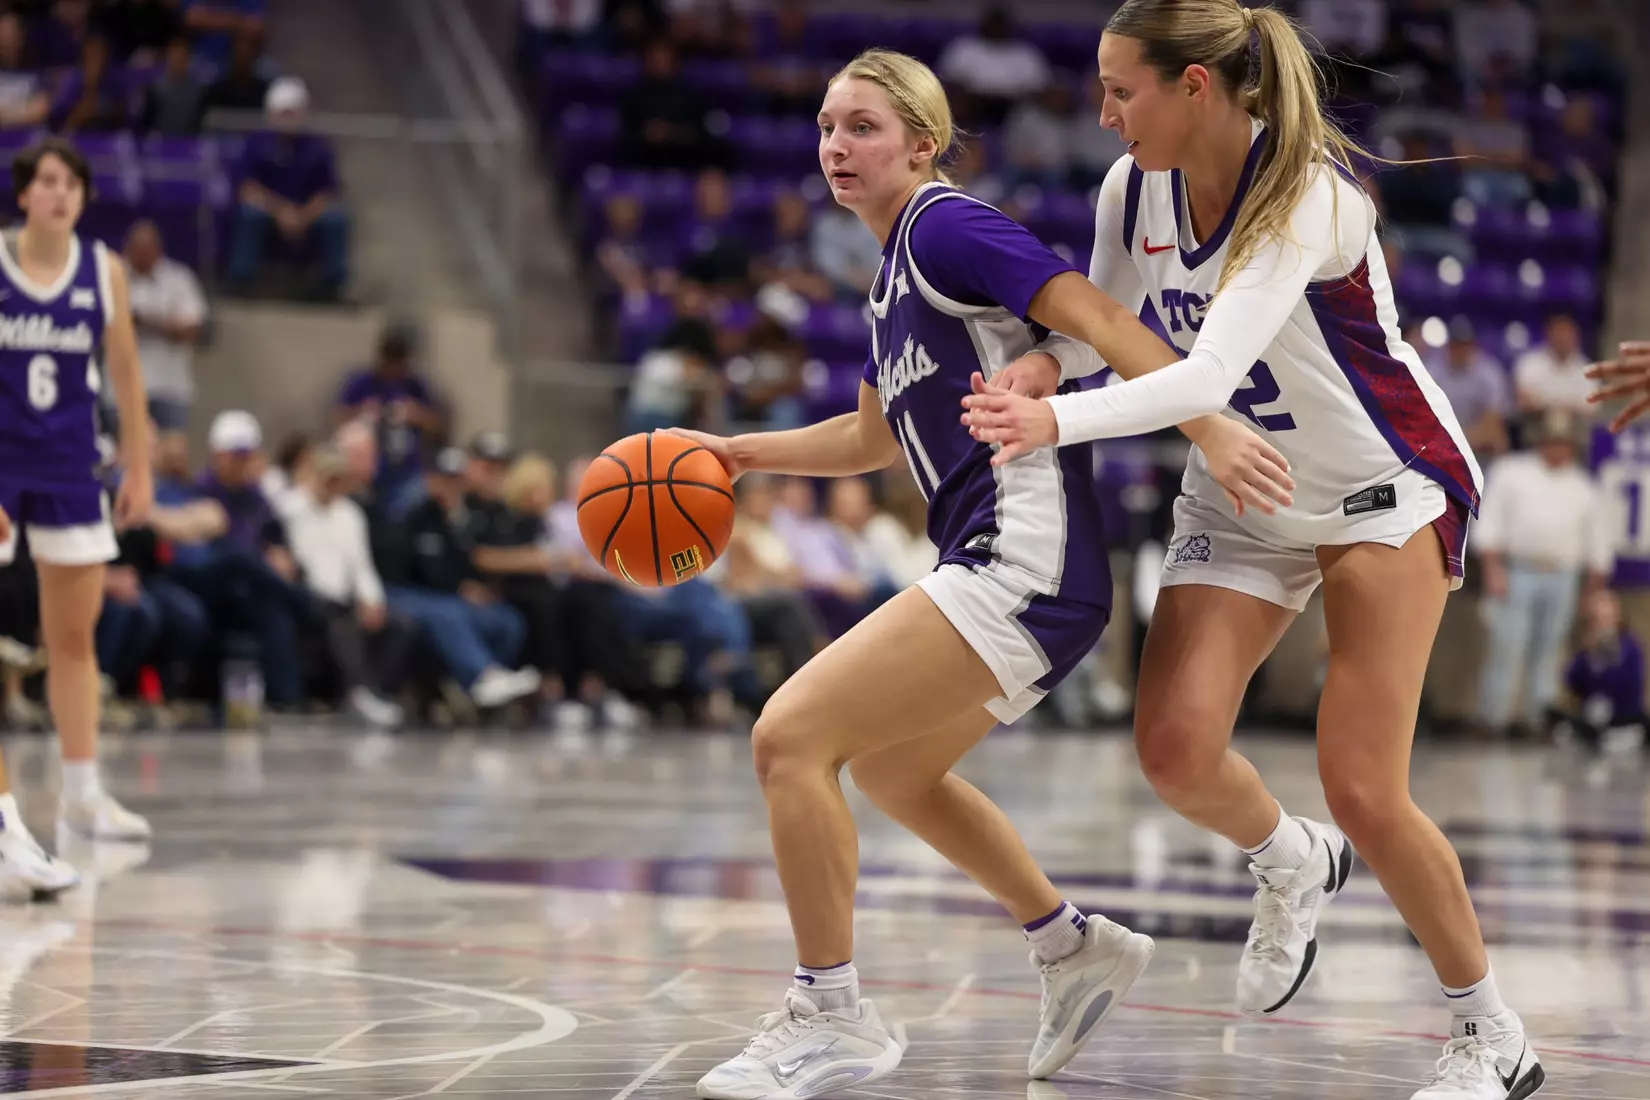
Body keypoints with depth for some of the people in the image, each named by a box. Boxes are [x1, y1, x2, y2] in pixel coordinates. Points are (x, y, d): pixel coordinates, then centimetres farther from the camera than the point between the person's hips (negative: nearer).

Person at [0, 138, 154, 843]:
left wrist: (139, 468, 7)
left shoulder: (104, 271, 2)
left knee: (74, 636, 8)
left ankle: (83, 793, 14)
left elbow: (126, 375, 9)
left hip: (69, 466, 3)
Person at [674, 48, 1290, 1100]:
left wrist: (1212, 426, -30)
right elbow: (876, 437, 34)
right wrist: (743, 452, 26)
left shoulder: (946, 226, -9)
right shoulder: (896, 271, 20)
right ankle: (1077, 948, 36)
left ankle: (830, 1016, -5)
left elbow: (1101, 320, -19)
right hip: (1005, 573, 11)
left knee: (790, 736, -14)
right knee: (892, 769, 29)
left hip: (1025, 560, -11)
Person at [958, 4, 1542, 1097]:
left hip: (1385, 490, -6)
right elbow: (1100, 327, 8)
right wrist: (1028, 372, -16)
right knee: (1175, 746, -15)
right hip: (1241, 496, 6)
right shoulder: (1135, 189, -8)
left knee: (1362, 790, -11)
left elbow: (1209, 375, -39)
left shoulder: (1308, 196, -28)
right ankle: (1293, 865, 21)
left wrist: (1057, 421, -52)